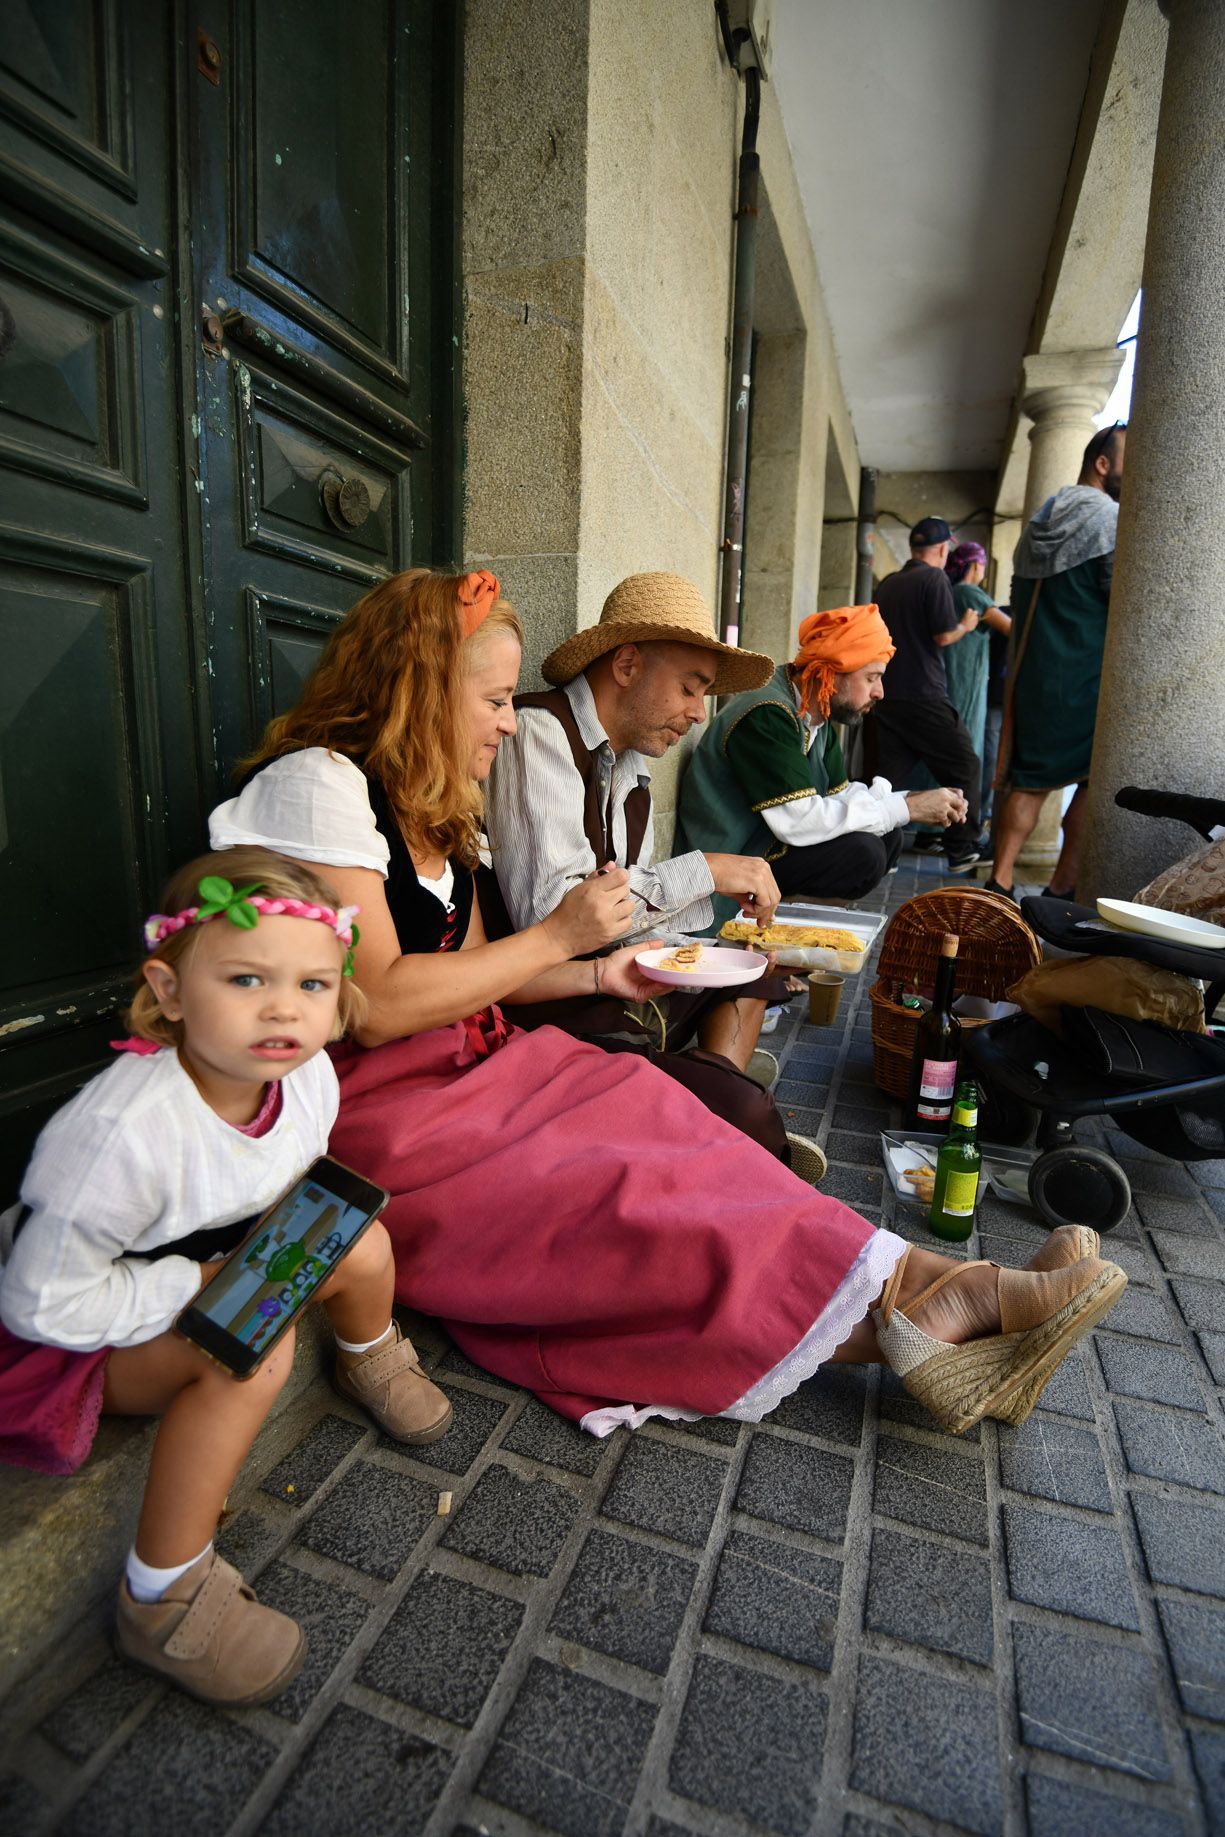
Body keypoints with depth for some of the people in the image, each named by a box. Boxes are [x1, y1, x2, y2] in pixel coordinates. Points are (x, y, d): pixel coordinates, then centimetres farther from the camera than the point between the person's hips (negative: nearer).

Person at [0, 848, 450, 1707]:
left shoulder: (309, 1072, -18)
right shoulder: (124, 1132, -38)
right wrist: (203, 1285, -28)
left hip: (216, 1265, 7)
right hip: (83, 1332, -6)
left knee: (363, 1244, -6)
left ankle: (371, 1361, 29)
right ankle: (163, 1598, -13)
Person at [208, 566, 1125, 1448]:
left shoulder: (427, 804, 14)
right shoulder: (317, 781, -15)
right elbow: (377, 1004, -22)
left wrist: (594, 976, 1)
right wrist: (555, 939, -16)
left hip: (465, 1066, 8)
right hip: (370, 1110, -7)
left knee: (662, 1117, -14)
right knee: (619, 1201, -21)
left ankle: (922, 1324, -18)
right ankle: (909, 1309, -16)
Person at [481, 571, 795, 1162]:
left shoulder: (630, 765, 13)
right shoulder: (537, 732, -14)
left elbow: (631, 907, 13)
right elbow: (546, 910, -25)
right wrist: (702, 871, -17)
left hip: (615, 987, 10)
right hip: (544, 1017, -10)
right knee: (740, 1113, -23)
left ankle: (719, 1072, 1)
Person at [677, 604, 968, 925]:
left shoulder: (816, 716, 7)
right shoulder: (767, 716, -23)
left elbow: (840, 794, 8)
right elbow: (801, 820, -30)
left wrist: (911, 800, -7)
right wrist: (907, 808, -22)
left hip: (769, 840, 10)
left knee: (888, 837, 5)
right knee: (863, 853, -21)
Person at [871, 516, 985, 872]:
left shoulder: (887, 585, 14)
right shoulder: (935, 578, -7)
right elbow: (944, 635, -12)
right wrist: (966, 625, 8)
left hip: (888, 696, 7)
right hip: (924, 695, -6)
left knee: (887, 776, 7)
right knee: (963, 766, 6)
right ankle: (962, 850, 7)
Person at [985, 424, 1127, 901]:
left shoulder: (1040, 521, 16)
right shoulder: (1108, 518, -8)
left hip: (1032, 674, 7)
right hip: (1087, 675, -7)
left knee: (1030, 778, 9)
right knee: (1094, 783, 0)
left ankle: (999, 882, 5)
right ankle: (1063, 890, 0)